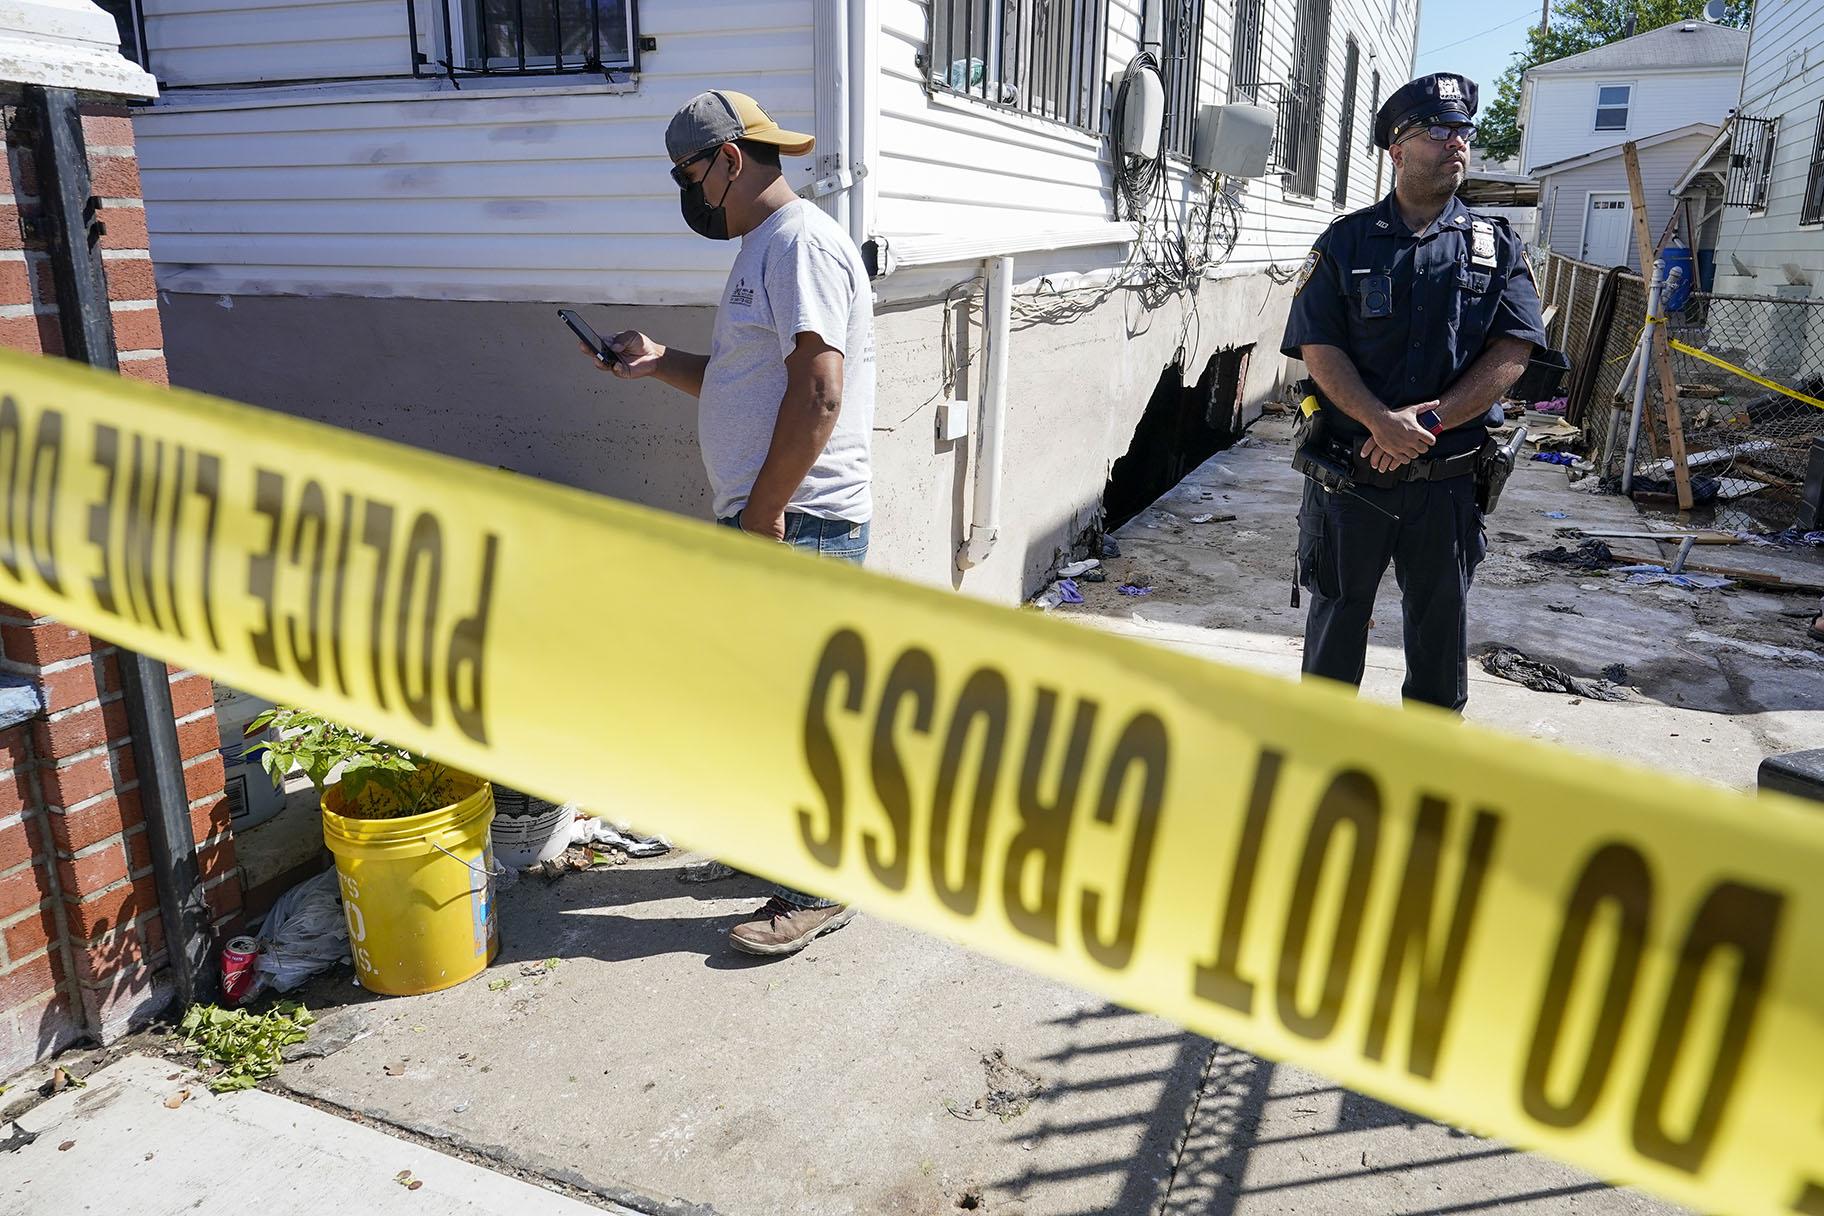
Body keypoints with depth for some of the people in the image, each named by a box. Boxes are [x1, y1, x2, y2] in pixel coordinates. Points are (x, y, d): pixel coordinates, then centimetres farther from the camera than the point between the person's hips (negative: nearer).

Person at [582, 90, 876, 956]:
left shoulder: (801, 243, -14)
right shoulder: (761, 248, 19)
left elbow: (817, 392, -23)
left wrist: (764, 511, -21)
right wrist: (660, 363, 12)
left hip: (800, 522, -10)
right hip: (768, 520, 10)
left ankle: (815, 890, 9)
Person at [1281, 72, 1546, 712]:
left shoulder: (1497, 246, 6)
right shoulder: (1346, 242, 2)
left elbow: (1513, 351, -4)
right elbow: (1317, 347, -8)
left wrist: (1430, 419, -17)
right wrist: (1381, 421, -22)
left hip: (1448, 482, 2)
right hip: (1350, 474, -1)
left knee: (1442, 624, 14)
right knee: (1337, 615, 12)